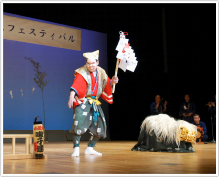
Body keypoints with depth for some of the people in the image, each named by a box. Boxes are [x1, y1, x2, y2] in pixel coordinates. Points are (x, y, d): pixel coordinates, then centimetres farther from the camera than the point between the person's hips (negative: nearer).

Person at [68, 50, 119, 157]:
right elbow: (75, 86, -24)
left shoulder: (101, 73, 8)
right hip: (82, 102, -6)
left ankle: (90, 148, 20)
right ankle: (76, 149, -14)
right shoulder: (82, 73, -11)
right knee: (79, 122, -23)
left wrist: (112, 82, 0)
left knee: (100, 125, 8)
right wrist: (71, 97, -39)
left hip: (95, 103, 6)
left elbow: (106, 85, 22)